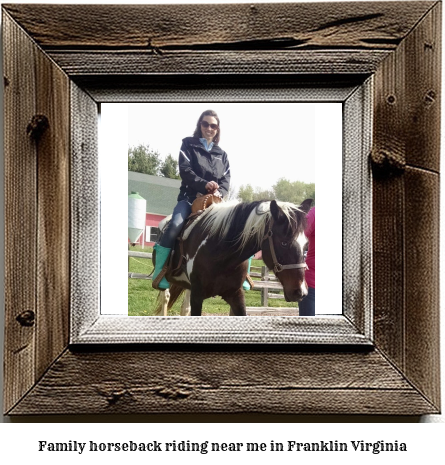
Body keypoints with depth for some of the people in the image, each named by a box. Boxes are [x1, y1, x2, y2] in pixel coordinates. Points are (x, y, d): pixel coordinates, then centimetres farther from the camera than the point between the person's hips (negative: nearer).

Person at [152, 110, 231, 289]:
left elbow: (226, 178, 8)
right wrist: (204, 184, -22)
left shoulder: (222, 154, 17)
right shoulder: (188, 145, 7)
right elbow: (185, 170, -7)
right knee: (175, 225, -30)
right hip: (190, 197, -4)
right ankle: (159, 272, -21)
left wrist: (219, 191, -15)